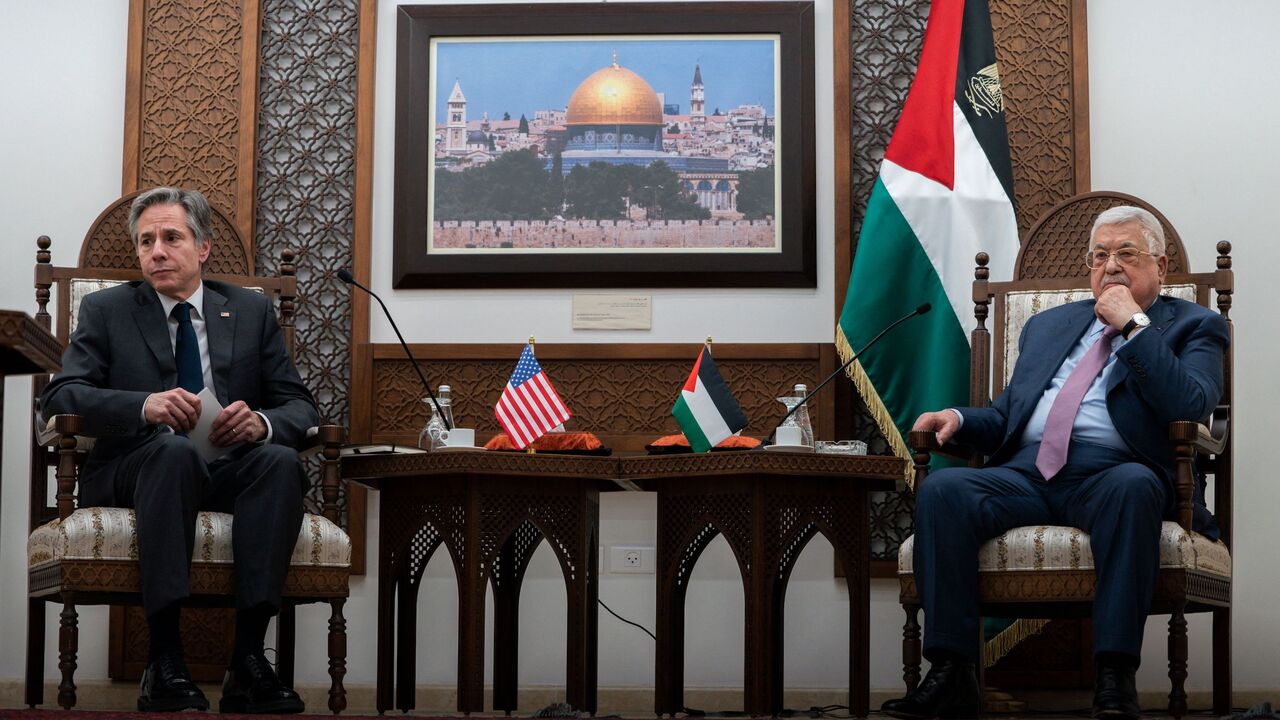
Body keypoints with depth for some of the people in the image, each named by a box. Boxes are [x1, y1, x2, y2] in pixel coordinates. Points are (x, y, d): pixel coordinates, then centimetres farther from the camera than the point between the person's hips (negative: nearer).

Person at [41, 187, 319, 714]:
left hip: (231, 471, 2)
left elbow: (300, 406, 11)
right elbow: (59, 396, -3)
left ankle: (248, 658, -37)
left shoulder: (252, 311, 17)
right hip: (136, 470, -2)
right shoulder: (105, 310, 12)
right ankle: (165, 663, -42)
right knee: (173, 449, -37)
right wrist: (145, 406, -22)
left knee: (281, 460, -32)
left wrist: (262, 423, -15)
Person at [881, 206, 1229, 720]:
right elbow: (1006, 418, 29)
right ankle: (951, 674, -28)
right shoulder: (1048, 325, 29)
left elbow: (1191, 406, -7)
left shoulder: (1193, 326, 14)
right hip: (1026, 474, 4)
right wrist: (959, 419, 7)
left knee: (1132, 485, -39)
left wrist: (1133, 324, -5)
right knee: (942, 490, -25)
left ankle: (1115, 676, -37)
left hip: (1111, 477, -4)